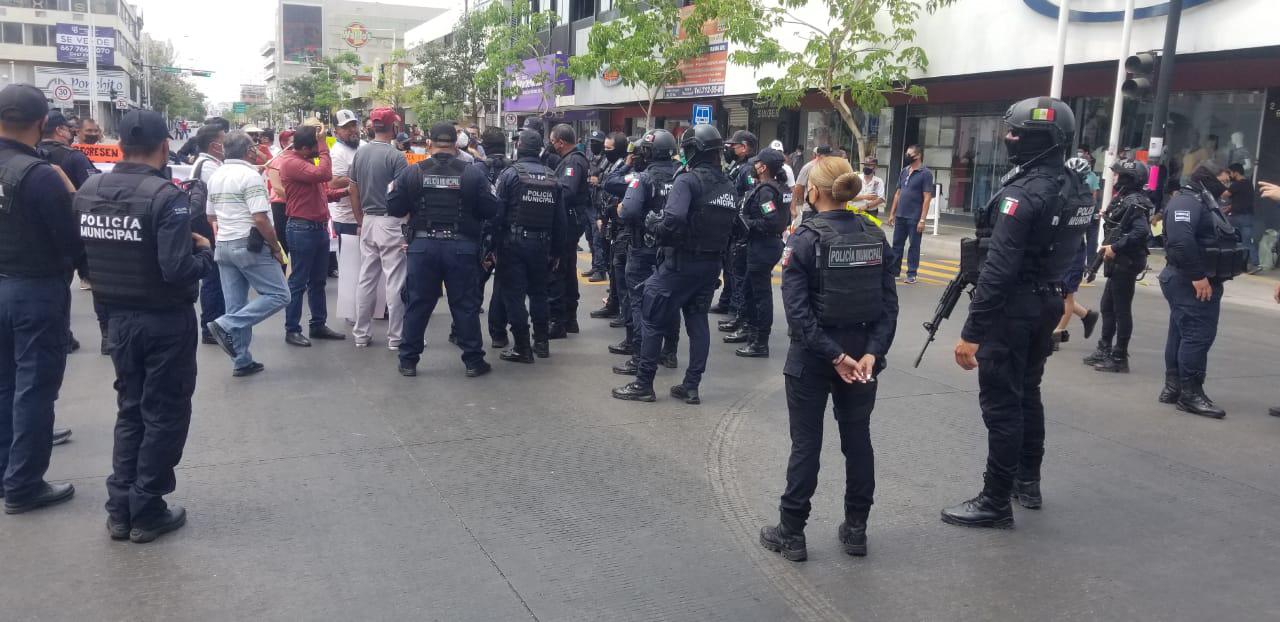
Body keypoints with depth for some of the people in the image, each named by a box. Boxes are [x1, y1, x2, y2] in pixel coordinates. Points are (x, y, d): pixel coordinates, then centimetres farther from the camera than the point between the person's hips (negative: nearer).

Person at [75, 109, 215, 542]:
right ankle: (147, 512, 16)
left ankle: (120, 509, 24)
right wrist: (204, 252, -8)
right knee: (164, 414, 8)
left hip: (119, 317, 6)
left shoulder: (88, 192, -1)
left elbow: (78, 257, 4)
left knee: (130, 409, 19)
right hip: (167, 320, -6)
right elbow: (178, 271, -26)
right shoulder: (165, 195, -20)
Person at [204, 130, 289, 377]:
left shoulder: (215, 176, 12)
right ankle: (226, 326, -12)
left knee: (236, 306, 10)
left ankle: (241, 361, 12)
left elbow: (211, 217, 19)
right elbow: (260, 219, -19)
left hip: (223, 246, 9)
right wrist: (276, 248, -11)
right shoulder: (250, 175, -13)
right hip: (250, 246, -8)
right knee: (278, 295, -2)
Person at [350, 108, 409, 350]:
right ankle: (395, 337, 5)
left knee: (366, 279, 13)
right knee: (394, 281, 0)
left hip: (368, 221, 6)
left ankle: (360, 334, 19)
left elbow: (353, 191, 11)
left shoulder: (360, 153, 7)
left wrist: (361, 221, 19)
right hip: (391, 223, -6)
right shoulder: (395, 156, -13)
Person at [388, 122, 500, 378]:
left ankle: (408, 361, 16)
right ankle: (473, 361, 13)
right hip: (462, 247, -1)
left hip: (423, 246, 1)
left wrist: (392, 190, 19)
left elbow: (394, 208, -1)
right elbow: (491, 210, -6)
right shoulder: (472, 174, -5)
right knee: (465, 304, 8)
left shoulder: (412, 172, -3)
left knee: (417, 304, 10)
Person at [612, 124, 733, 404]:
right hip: (712, 264, 7)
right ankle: (691, 386, 15)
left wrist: (654, 223, -11)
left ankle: (643, 384, 8)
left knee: (653, 319, 4)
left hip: (681, 262, -7)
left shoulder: (687, 180, -16)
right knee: (697, 320, 13)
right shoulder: (727, 185, 8)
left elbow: (673, 221, -28)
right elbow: (729, 225, 9)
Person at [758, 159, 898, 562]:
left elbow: (797, 309, -20)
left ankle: (791, 533, 16)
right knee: (858, 439, 14)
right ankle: (855, 530, 25)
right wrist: (872, 352, -9)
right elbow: (889, 302, -4)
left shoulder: (805, 239, -13)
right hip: (862, 352, 4)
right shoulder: (875, 236, 0)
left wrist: (835, 356, -17)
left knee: (806, 443, 6)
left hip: (812, 356, -4)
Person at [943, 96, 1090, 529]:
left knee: (1001, 405, -1)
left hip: (1012, 310, -9)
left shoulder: (1023, 192, -22)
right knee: (1027, 395, 21)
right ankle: (1028, 483, 34)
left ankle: (996, 502, 7)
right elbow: (1069, 252, 13)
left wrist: (971, 332, -24)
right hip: (1047, 305, 9)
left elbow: (998, 270, -26)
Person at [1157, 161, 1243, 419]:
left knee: (1182, 333, 13)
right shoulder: (1187, 201, -14)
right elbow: (1180, 240, -28)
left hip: (1200, 282, 11)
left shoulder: (1204, 202, 20)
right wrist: (1197, 275, -27)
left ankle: (1173, 388, 19)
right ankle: (1191, 393, -6)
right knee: (1198, 335, -10)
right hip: (1192, 283, -11)